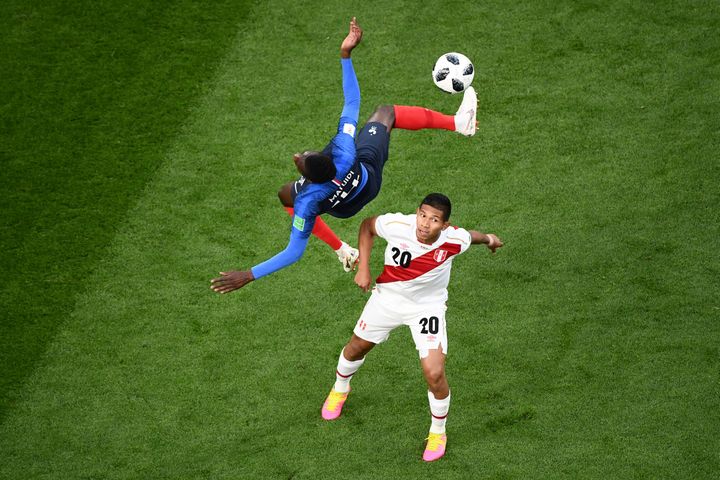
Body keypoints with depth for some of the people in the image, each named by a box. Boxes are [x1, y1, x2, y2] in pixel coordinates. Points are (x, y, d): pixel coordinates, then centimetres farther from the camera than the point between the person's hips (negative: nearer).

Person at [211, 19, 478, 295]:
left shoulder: (306, 202, -49)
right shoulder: (344, 154, -47)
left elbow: (294, 252, -44)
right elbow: (352, 102, -40)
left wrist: (248, 275, -46)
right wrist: (345, 54, -44)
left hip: (344, 207, -1)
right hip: (369, 171, 1)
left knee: (285, 194, 25)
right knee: (386, 112, 20)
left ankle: (342, 250, 29)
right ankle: (459, 123, 31)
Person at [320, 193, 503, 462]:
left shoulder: (455, 240, -30)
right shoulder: (397, 225, -31)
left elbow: (471, 236, -2)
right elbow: (367, 226, -7)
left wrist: (489, 239, 20)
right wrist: (363, 268, -11)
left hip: (428, 307, -2)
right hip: (388, 297, 2)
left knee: (434, 374, -12)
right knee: (357, 347, 21)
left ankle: (438, 433, 17)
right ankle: (340, 390, 57)